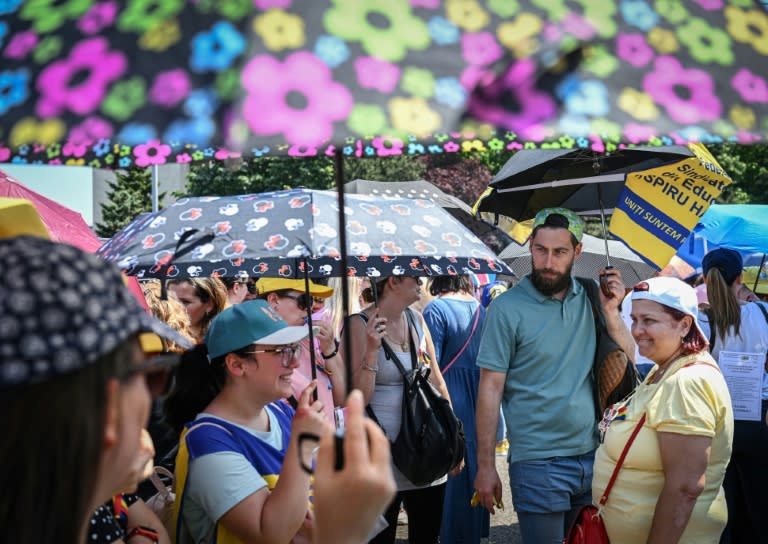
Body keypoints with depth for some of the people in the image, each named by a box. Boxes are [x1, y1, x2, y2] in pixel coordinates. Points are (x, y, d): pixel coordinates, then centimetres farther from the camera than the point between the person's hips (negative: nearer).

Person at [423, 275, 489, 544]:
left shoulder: (436, 309, -13)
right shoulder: (480, 308, 5)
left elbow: (432, 363, -15)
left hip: (449, 396, -6)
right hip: (479, 396, 6)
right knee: (476, 462, 17)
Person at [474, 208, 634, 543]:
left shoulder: (590, 298, 4)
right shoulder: (508, 308, -9)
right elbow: (490, 389, -8)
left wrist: (610, 312, -9)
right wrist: (485, 466, -10)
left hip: (593, 456, 5)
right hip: (538, 464, -4)